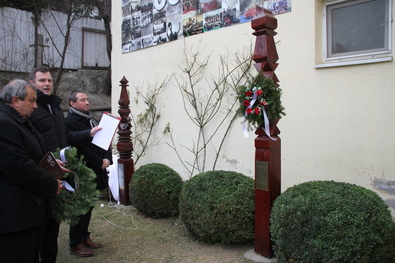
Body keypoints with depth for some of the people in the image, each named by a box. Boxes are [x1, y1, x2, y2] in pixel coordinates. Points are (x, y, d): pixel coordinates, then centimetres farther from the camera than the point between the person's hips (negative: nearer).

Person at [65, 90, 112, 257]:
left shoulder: (89, 119, 14)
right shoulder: (70, 121, -13)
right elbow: (80, 148, -20)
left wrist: (107, 158, -3)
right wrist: (100, 162, -14)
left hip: (94, 172, 8)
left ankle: (84, 237, 29)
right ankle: (75, 244, 15)